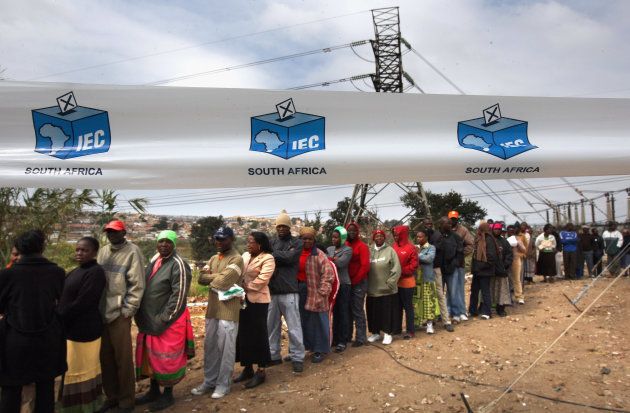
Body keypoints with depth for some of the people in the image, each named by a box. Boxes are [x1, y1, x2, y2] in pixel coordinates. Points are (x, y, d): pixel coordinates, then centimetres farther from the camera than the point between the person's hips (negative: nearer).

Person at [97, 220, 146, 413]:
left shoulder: (132, 252, -7)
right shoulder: (102, 252, 11)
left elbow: (137, 284, -10)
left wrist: (128, 310, -12)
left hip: (120, 313, -6)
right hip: (101, 312, 6)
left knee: (123, 358, 4)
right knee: (105, 357, 13)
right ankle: (111, 396, 29)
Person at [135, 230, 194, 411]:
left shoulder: (178, 264, -15)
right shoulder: (154, 261, 10)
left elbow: (179, 296, -19)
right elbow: (145, 288, 16)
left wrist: (163, 319, -18)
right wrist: (143, 317, 9)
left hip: (169, 322, -8)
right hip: (149, 320, 8)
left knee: (167, 359, 4)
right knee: (150, 356, 17)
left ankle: (168, 395, 22)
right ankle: (154, 391, 34)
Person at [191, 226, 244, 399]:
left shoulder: (236, 259, -11)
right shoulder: (213, 258, 14)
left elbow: (222, 282, -22)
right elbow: (201, 277, 3)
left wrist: (211, 277, -3)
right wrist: (218, 276, -12)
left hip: (228, 311, -7)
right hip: (212, 309, 7)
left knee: (226, 348, 3)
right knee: (210, 346, 14)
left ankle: (223, 384, 15)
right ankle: (209, 381, 28)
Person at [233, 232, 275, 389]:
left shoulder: (267, 258, -10)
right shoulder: (245, 255, 12)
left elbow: (262, 279, -19)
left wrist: (246, 287, -16)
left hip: (258, 301, -7)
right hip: (243, 299, 7)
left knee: (258, 335, 2)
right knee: (243, 334, 12)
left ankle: (260, 371, 13)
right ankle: (247, 368, 26)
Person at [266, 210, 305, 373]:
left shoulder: (297, 242, 2)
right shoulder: (271, 242, 13)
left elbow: (289, 257, -14)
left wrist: (273, 253, -6)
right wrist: (280, 257, -15)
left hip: (289, 291, -4)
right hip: (271, 290, 4)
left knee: (294, 326, 0)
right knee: (271, 325, 12)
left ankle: (297, 357, 11)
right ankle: (274, 355, 26)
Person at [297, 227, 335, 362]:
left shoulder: (318, 255, -11)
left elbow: (328, 273, -15)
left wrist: (322, 291, -18)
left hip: (314, 292, -5)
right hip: (298, 290, 5)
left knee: (317, 321, 3)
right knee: (302, 320, 16)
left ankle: (319, 350, 16)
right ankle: (306, 346, 32)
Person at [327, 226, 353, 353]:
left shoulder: (348, 250, -3)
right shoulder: (329, 249, 13)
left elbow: (340, 263, -17)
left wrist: (329, 259, -8)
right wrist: (334, 259, -12)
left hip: (343, 284, -5)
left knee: (343, 312, -1)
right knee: (334, 312, 10)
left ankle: (342, 341, 4)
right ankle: (335, 338, 20)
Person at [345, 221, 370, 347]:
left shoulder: (362, 246, -7)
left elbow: (365, 266, -13)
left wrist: (354, 281, -12)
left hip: (358, 283, -5)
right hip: (347, 283, 5)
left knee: (358, 311, 0)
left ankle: (360, 338, 9)